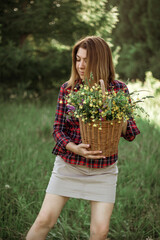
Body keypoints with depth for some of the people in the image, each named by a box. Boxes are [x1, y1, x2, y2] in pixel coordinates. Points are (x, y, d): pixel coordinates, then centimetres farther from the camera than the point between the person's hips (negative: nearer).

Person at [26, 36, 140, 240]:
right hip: (68, 165, 0)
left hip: (103, 170, 0)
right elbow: (58, 129, -1)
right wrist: (74, 148, -20)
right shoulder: (67, 89, -1)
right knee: (44, 220, -2)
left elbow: (131, 133, 0)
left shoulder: (118, 89, -3)